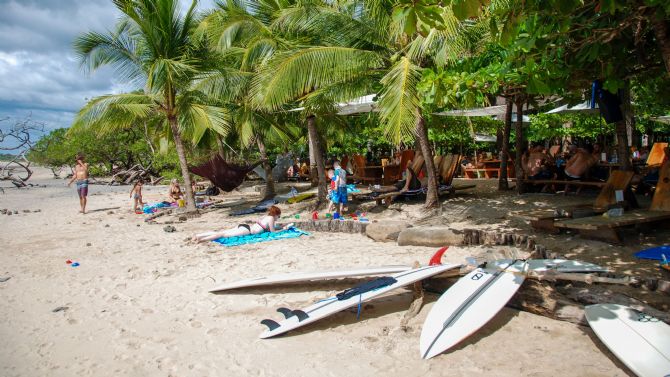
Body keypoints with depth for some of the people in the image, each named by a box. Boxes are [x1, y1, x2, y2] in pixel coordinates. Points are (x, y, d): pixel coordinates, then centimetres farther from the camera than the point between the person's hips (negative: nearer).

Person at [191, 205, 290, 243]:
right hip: (246, 230, -8)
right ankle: (201, 239, -29)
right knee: (224, 234, -19)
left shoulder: (266, 216, 23)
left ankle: (198, 235, -3)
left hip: (243, 226, 8)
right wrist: (283, 229, 10)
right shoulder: (271, 218, -2)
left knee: (222, 232, 2)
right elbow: (273, 231, -1)